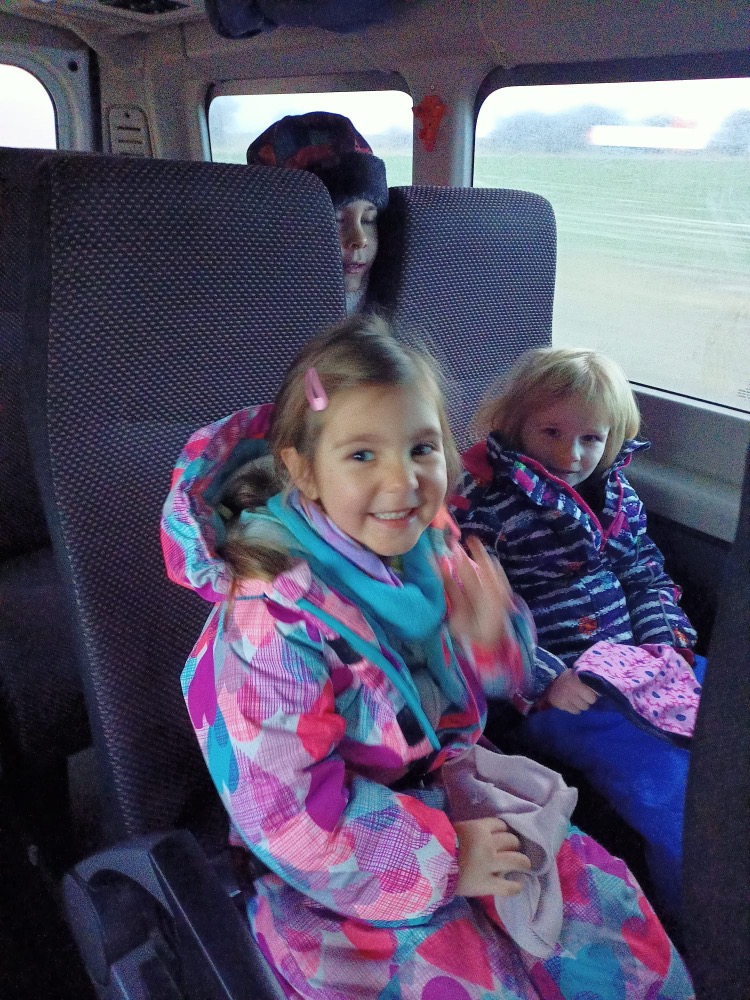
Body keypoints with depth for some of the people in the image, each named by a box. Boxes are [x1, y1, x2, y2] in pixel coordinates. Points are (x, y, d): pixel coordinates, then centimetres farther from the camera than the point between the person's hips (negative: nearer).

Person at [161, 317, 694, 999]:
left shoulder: (430, 549, -7)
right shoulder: (273, 620, -27)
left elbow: (484, 684, 7)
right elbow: (284, 806, -25)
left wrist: (491, 637, -18)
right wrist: (441, 856, -20)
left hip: (448, 797, 6)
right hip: (344, 870, -6)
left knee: (602, 896, 5)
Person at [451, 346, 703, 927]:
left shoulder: (618, 496, 14)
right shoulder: (484, 507, -8)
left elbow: (647, 575, 21)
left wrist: (666, 640, 2)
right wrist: (546, 682, -19)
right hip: (556, 689, -7)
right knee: (666, 783, -23)